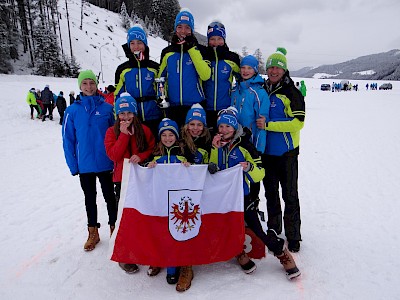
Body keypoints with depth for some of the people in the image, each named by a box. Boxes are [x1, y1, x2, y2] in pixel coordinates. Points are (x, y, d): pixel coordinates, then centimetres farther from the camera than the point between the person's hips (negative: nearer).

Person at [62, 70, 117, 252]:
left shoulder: (107, 108, -4)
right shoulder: (72, 110, -3)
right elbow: (68, 140, 0)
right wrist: (73, 165, -4)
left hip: (105, 163, -1)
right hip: (84, 165, 1)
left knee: (110, 196, 12)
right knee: (89, 199, 15)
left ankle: (114, 228, 31)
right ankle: (93, 233, 31)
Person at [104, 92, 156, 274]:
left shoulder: (144, 130, 4)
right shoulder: (112, 132, 1)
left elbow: (152, 149, 6)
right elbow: (113, 155, -11)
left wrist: (141, 156, -13)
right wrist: (124, 134, -16)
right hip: (122, 179, -1)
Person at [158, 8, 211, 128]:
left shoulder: (199, 50, 2)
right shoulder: (167, 52, 10)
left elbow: (205, 75, -13)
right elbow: (161, 77, 18)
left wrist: (192, 49, -12)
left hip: (196, 106, -2)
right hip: (173, 107, 3)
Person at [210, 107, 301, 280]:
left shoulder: (244, 146, -8)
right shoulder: (215, 144, 2)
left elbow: (260, 174, -9)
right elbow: (211, 170, -6)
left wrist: (249, 167, -31)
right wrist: (215, 149, -17)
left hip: (242, 195, -3)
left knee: (257, 230, -6)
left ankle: (284, 257, 16)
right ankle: (241, 255, 34)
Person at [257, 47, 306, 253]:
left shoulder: (292, 92, -7)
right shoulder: (263, 91, 10)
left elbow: (298, 122, -16)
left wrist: (268, 125, -21)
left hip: (287, 152, -5)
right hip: (266, 151, 5)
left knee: (290, 195, 3)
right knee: (271, 193, 16)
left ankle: (293, 236, 18)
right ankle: (273, 230, 33)